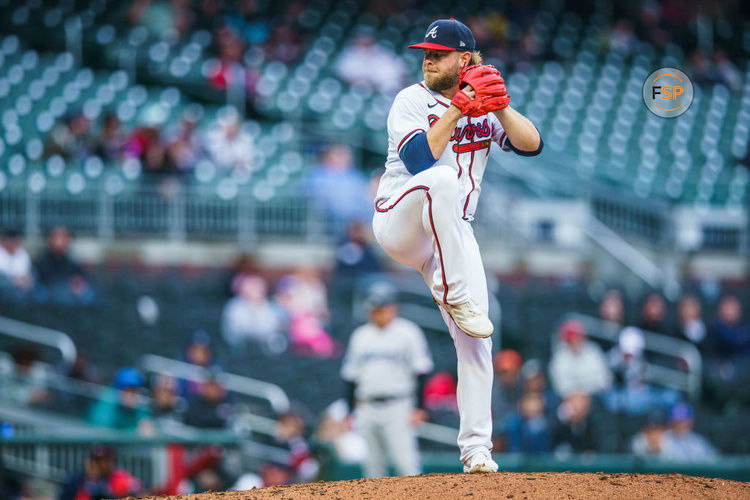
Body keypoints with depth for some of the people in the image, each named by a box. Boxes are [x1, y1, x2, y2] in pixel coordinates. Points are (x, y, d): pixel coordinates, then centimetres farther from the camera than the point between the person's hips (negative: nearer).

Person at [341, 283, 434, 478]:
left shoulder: (408, 333, 0)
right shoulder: (360, 336, 13)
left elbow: (421, 372, -3)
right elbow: (351, 377, 16)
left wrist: (418, 408, -10)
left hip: (398, 408, -5)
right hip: (367, 409, 5)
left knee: (405, 462, -13)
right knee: (373, 463, 5)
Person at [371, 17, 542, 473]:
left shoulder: (485, 107, 9)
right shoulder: (412, 101, -4)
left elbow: (532, 145, -5)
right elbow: (419, 160, -21)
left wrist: (502, 108, -20)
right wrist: (455, 111, -25)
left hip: (453, 233, 5)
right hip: (398, 221, -5)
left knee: (475, 338, -4)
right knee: (442, 179, -38)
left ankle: (476, 449, 4)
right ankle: (455, 295, -36)